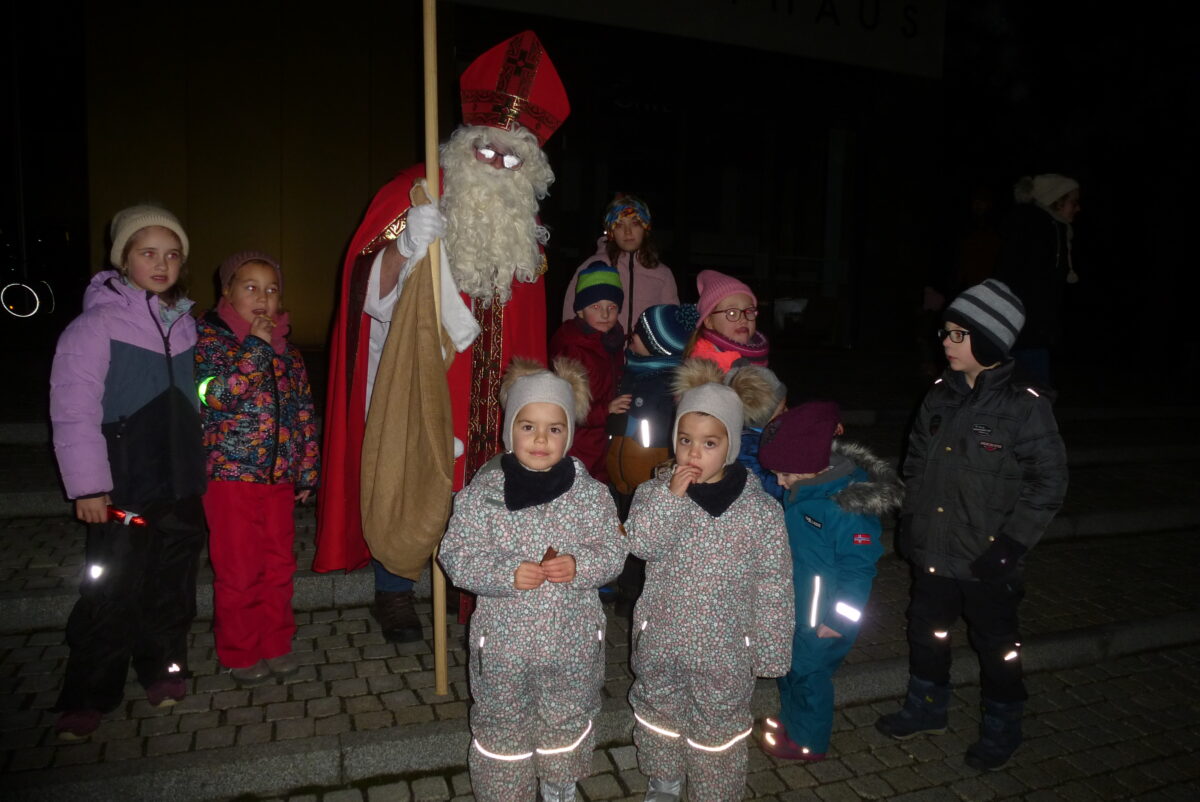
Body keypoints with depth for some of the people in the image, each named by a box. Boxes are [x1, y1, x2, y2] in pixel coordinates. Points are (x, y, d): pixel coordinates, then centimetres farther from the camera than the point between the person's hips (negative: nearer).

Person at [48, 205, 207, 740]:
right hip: (123, 489, -5)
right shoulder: (96, 325, -9)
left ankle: (164, 669, 32)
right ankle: (86, 698, 18)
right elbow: (74, 412, -11)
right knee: (112, 592, 1)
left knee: (172, 585, 14)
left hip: (181, 485, 5)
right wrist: (87, 486, -13)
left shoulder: (185, 324, 10)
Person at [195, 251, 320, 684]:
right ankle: (239, 652, 22)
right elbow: (214, 394, -20)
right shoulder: (208, 336, -3)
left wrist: (307, 472, 10)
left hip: (280, 475, 5)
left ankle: (276, 643, 28)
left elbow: (304, 413, 12)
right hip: (231, 474, -4)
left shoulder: (287, 350, 10)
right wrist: (256, 348, -18)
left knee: (279, 565, 12)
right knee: (238, 571, 4)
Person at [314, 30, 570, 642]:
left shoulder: (520, 227, 9)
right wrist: (404, 245, -30)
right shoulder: (414, 193, -6)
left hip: (476, 386, 4)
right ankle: (393, 592, 21)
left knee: (474, 481, 8)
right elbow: (372, 291, -13)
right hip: (411, 375, -4)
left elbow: (523, 329, 17)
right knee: (405, 473, 2)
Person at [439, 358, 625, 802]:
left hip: (573, 639, 2)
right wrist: (508, 574, -26)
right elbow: (456, 556, -12)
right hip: (504, 639, -2)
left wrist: (579, 566, -23)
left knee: (567, 722, 23)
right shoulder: (482, 492, -12)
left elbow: (613, 552, -3)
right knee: (502, 726, 16)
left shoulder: (589, 493, -8)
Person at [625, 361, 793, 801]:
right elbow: (641, 544, -22)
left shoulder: (760, 509, -15)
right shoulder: (656, 491, -9)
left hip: (724, 648, -3)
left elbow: (773, 585, -9)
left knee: (719, 729, 15)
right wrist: (671, 496, -30)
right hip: (660, 638, 3)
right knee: (660, 714, 23)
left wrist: (770, 650, -5)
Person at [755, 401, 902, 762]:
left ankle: (807, 741, 34)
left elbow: (859, 566, -24)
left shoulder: (851, 505, -31)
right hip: (793, 605, 8)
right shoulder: (801, 488, -5)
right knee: (788, 664, 24)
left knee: (808, 672, 11)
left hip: (822, 618, -8)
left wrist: (839, 620, -19)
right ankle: (790, 719, 47)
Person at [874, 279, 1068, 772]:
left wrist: (1011, 543, -16)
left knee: (996, 646, 13)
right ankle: (925, 710, 42)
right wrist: (910, 517, 9)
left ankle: (1001, 730, 36)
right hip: (932, 548, 6)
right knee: (926, 633, 19)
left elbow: (1048, 482, -13)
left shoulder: (1025, 406, -16)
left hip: (986, 559, -5)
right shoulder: (942, 395, 2)